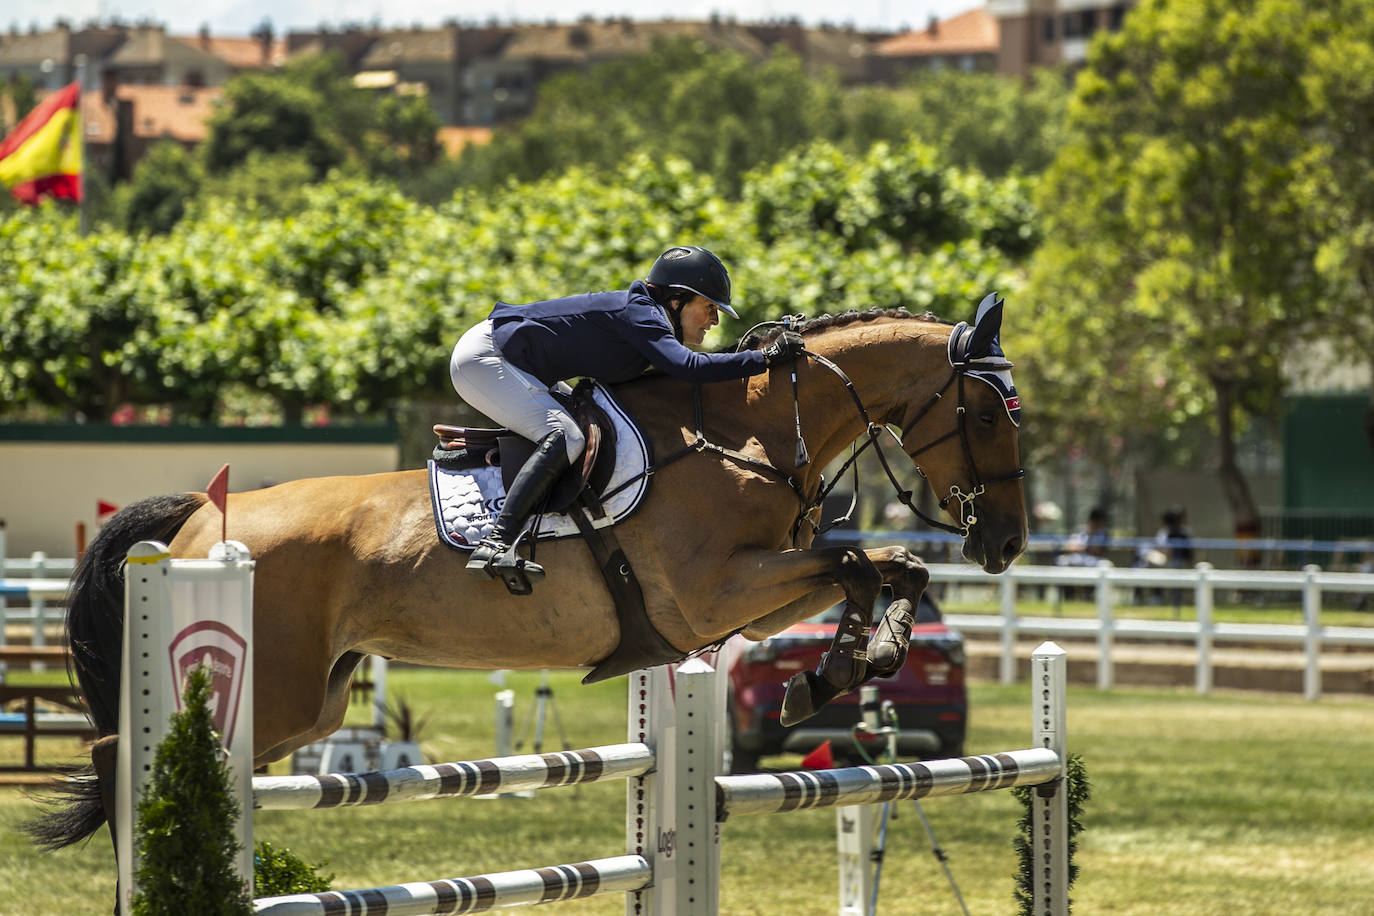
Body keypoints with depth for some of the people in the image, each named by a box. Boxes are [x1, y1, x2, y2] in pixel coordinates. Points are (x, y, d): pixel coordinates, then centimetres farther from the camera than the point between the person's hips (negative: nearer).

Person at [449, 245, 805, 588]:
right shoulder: (638, 312, -19)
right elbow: (688, 367, -32)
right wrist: (765, 357, -28)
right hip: (482, 357, -11)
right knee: (565, 437, -24)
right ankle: (494, 545, -34)